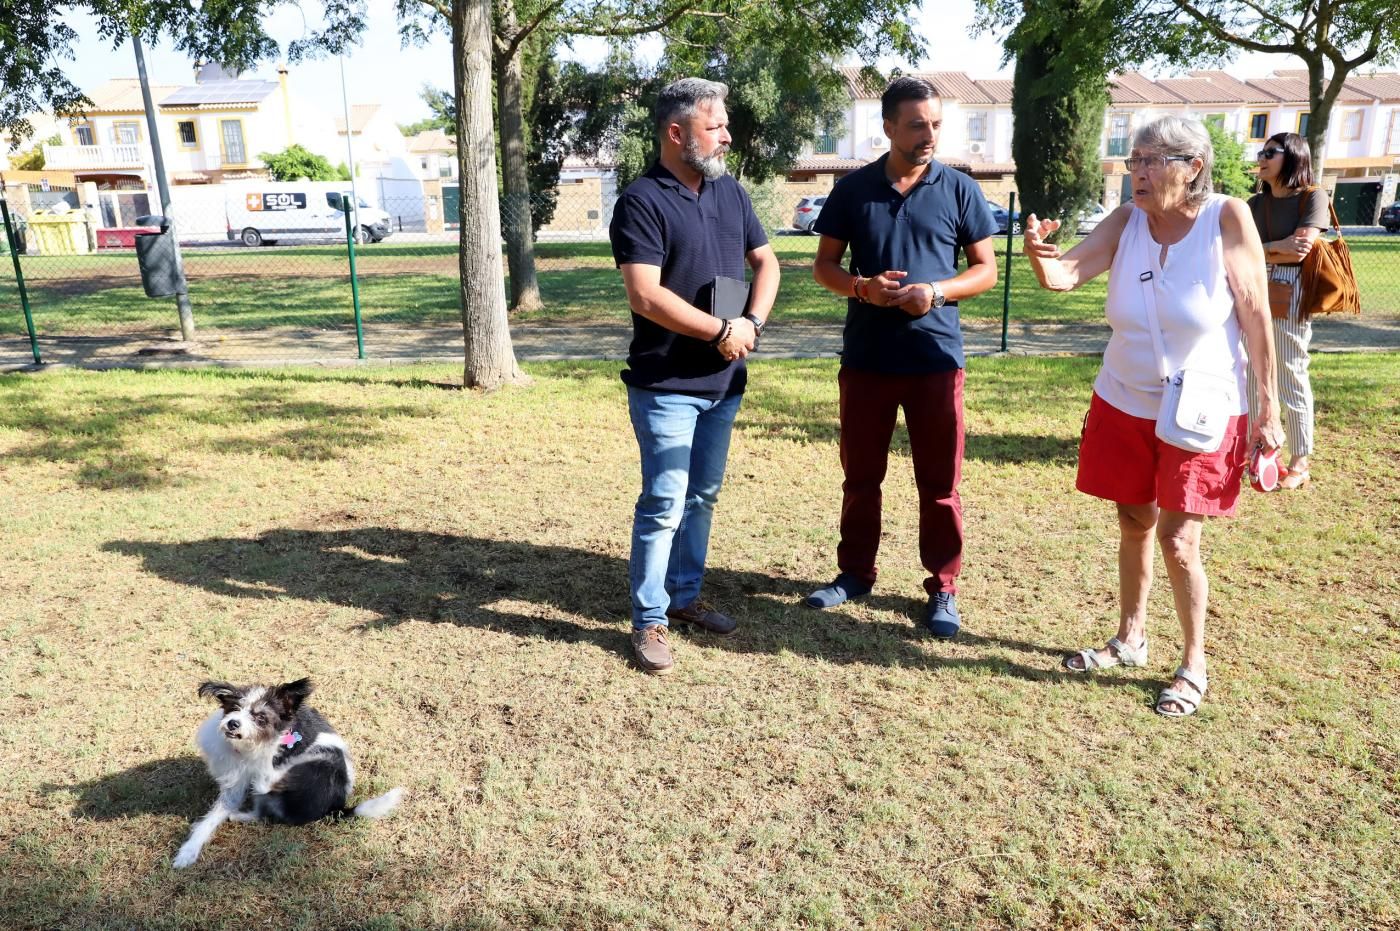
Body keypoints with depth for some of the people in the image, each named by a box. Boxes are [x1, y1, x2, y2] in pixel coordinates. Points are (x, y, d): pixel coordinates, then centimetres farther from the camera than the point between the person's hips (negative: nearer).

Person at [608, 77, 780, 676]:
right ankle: (649, 620, 9)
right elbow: (645, 295, -21)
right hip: (666, 385, -7)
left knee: (702, 497, 15)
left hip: (723, 382, 7)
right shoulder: (642, 202, -12)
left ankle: (685, 596, 29)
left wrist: (752, 324, -5)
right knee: (665, 504, -4)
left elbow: (765, 262, 13)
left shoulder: (730, 193, 10)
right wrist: (721, 332, -16)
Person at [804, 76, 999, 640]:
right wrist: (861, 287, -14)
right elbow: (824, 266, 8)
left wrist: (937, 291, -15)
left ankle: (943, 588, 18)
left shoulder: (959, 190, 1)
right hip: (865, 358, 2)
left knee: (939, 482, 4)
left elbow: (985, 269, 4)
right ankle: (855, 573, 28)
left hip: (936, 358, -1)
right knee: (860, 474, 11)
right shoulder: (853, 190, 4)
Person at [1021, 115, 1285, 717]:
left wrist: (1268, 410, -11)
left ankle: (1193, 667, 18)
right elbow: (1063, 276, -15)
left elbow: (1256, 317, -11)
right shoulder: (1127, 221, -5)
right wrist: (1038, 254, -40)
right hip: (1125, 404, 4)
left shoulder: (1227, 218, -14)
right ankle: (1130, 638, 35)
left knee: (1178, 539, -3)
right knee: (1134, 524, 16)